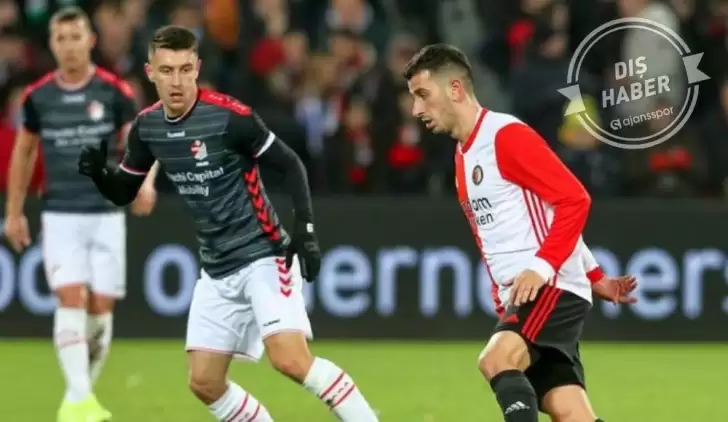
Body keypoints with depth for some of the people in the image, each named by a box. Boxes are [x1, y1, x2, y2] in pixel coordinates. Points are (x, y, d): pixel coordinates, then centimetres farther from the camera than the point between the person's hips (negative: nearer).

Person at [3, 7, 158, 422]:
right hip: (60, 214, 0)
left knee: (101, 306, 1)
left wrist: (145, 180, -25)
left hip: (106, 213, 0)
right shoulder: (37, 96, 2)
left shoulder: (115, 92, -3)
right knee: (72, 298, -15)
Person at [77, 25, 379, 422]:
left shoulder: (230, 116, -17)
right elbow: (123, 192, 13)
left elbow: (290, 165, -10)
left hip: (263, 255, -7)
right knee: (204, 383, 3)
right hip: (217, 269, 7)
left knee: (290, 360, -23)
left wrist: (304, 229, -19)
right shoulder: (147, 126, 1)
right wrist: (97, 172, -9)